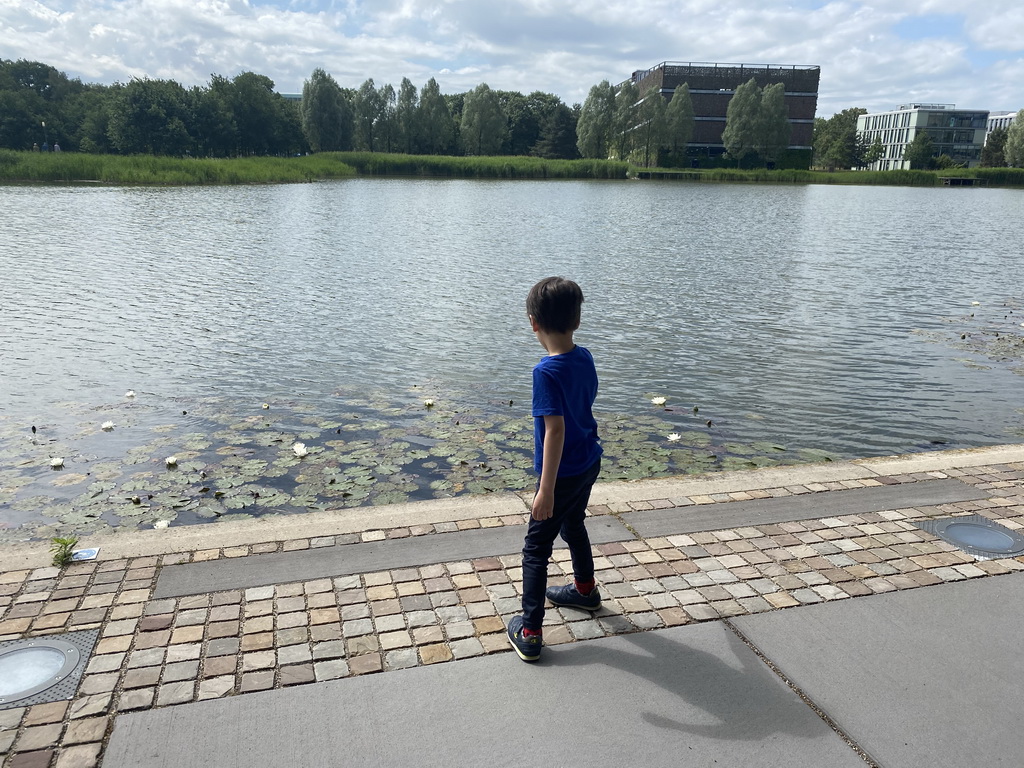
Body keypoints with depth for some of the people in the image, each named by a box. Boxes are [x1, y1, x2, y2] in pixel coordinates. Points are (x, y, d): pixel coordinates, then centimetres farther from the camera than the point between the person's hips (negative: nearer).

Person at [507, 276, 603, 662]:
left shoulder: (547, 371, -26)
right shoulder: (584, 358, -4)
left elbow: (556, 430, -28)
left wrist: (546, 490, -25)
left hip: (564, 473, -7)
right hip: (589, 463, 8)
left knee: (536, 547, 5)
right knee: (573, 526, 29)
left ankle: (529, 632, 12)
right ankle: (585, 590, 50)